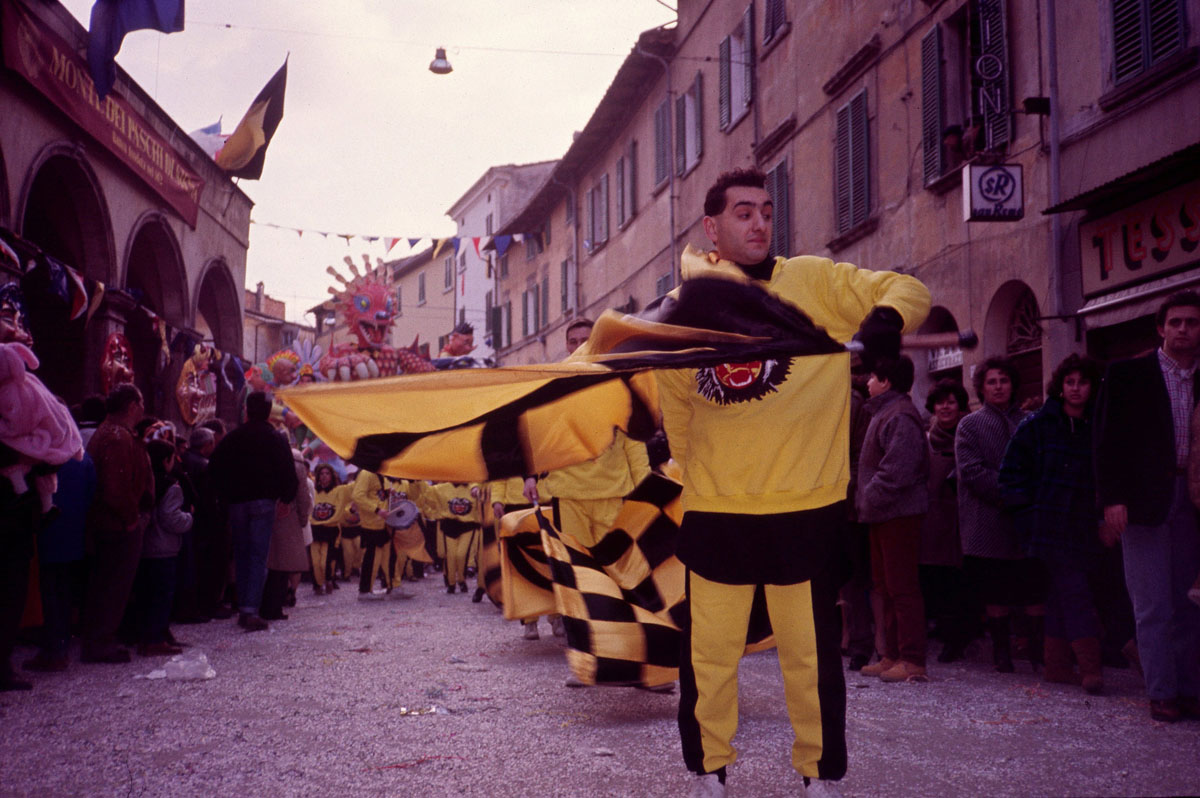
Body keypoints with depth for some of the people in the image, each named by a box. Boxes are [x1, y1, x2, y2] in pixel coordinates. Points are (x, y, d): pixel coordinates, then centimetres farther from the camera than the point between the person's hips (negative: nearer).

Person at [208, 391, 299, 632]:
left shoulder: (232, 438, 7)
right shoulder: (276, 439, -3)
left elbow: (214, 468, 7)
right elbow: (288, 473, -9)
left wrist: (226, 497, 14)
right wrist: (286, 499, 3)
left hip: (237, 503, 3)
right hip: (264, 502, -3)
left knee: (241, 555, 13)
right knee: (259, 557, -4)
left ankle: (243, 608, 14)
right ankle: (251, 610, -15)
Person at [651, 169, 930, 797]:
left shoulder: (814, 283, 0)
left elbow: (909, 291, -1)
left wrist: (885, 320, -22)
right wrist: (689, 468, 11)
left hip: (806, 510, -1)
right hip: (715, 511, 2)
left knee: (810, 654, 6)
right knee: (708, 654, 7)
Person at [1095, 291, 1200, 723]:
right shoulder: (1127, 374, 0)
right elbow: (1107, 440, -4)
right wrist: (1112, 499, -12)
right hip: (1144, 501, -3)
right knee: (1153, 605, 0)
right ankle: (1161, 692, 7)